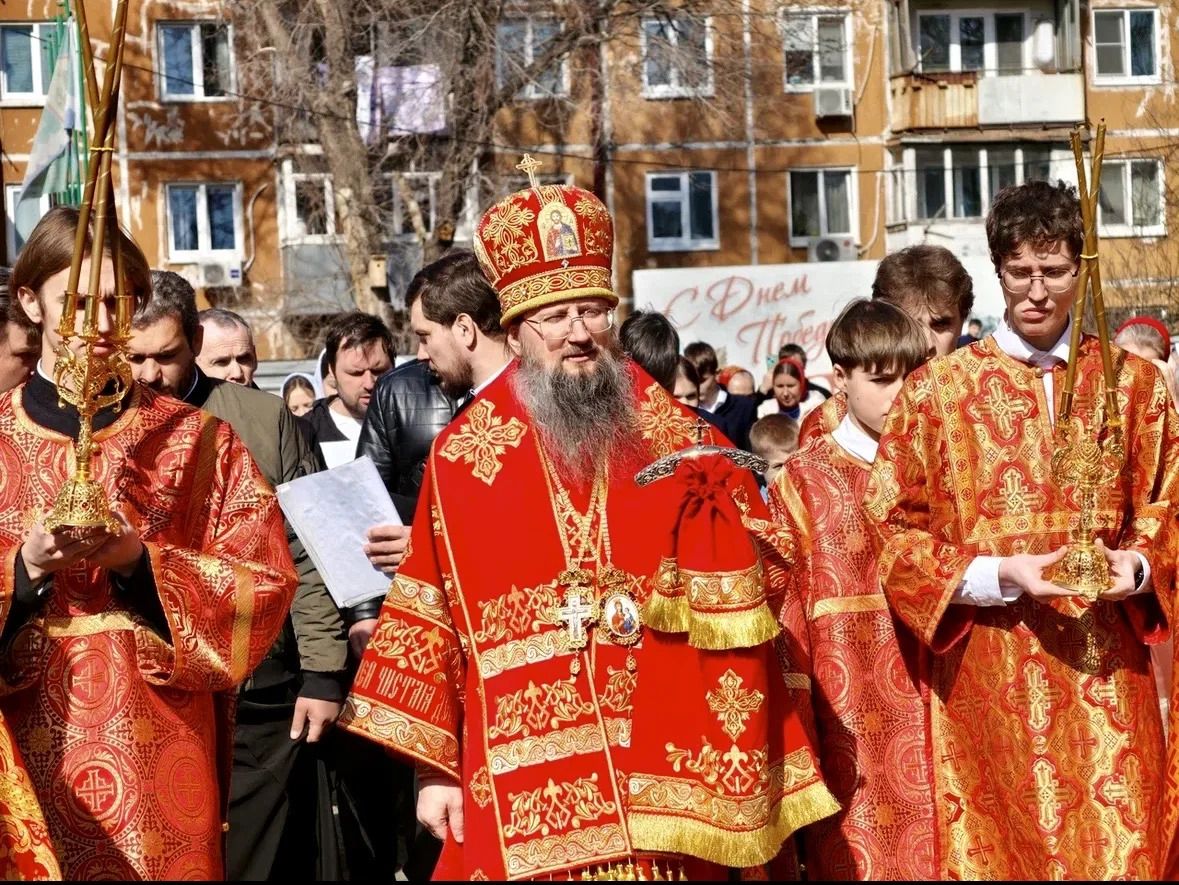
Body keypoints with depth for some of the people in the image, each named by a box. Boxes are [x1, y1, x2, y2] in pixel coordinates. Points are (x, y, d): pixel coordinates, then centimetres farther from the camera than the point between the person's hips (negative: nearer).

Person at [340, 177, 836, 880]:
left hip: (659, 767, 1)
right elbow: (430, 617, 4)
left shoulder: (670, 436, 5)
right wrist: (432, 767, 3)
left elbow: (748, 575, 6)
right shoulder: (465, 455, 2)